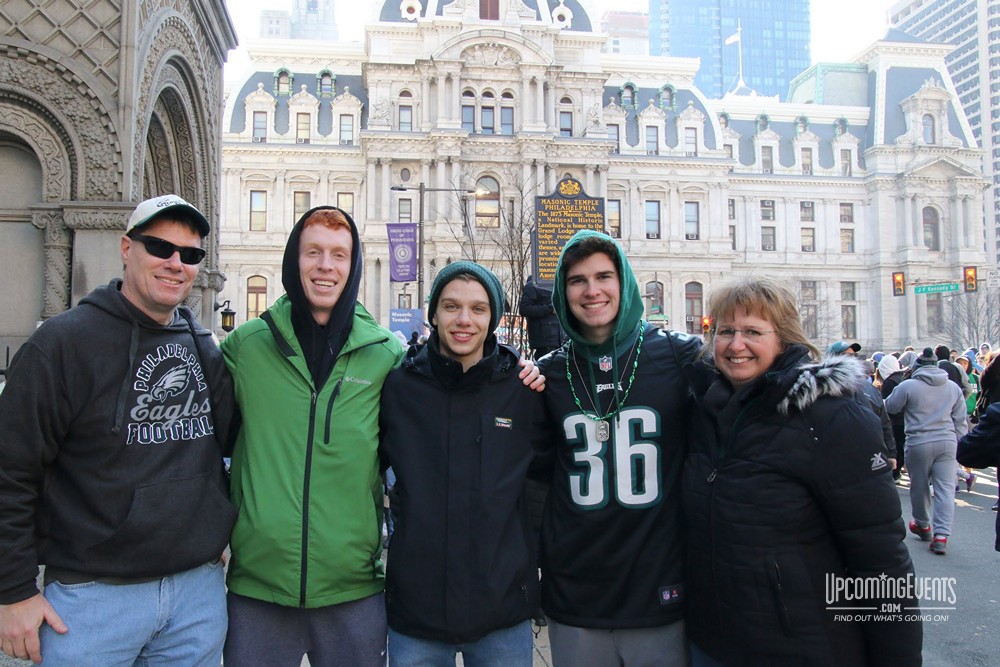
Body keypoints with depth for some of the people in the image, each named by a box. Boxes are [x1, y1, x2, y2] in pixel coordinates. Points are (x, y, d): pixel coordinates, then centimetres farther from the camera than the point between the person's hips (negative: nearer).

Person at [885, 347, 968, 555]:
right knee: (945, 489, 3)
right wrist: (959, 445, 18)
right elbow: (961, 421, 10)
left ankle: (923, 525, 32)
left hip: (919, 444, -3)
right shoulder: (953, 387, 6)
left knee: (919, 487, 15)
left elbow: (889, 407, 3)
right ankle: (941, 535, -3)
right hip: (947, 443, 3)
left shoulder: (908, 386, -9)